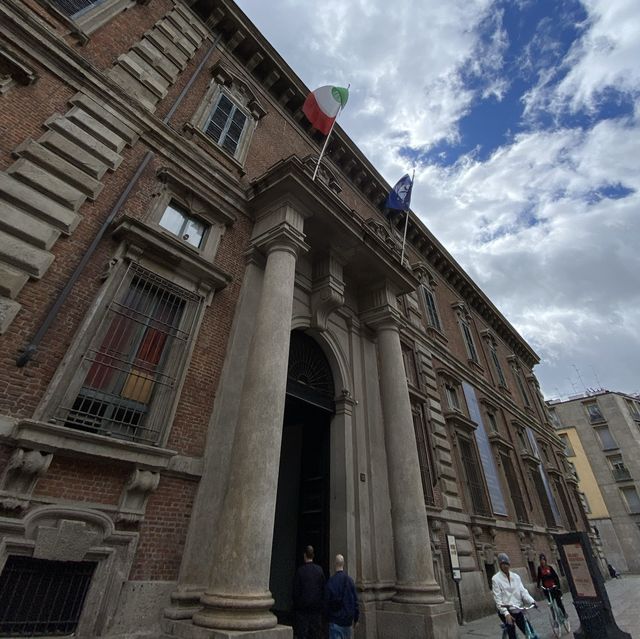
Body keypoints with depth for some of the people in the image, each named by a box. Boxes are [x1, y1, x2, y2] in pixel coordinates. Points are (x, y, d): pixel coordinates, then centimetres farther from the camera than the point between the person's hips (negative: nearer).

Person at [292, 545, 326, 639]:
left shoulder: (300, 570, -13)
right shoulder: (319, 570, -5)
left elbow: (296, 590, -8)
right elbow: (323, 588, 1)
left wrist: (295, 605, 6)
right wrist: (321, 604, 12)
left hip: (303, 607, -3)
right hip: (317, 606, 3)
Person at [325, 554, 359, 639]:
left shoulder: (331, 581, -16)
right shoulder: (350, 580, -2)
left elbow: (327, 601, -11)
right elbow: (355, 600, 3)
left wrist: (326, 616, 5)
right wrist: (355, 617, 14)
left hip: (335, 620, -5)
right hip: (348, 619, 5)